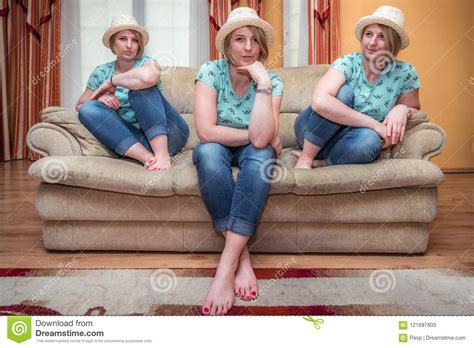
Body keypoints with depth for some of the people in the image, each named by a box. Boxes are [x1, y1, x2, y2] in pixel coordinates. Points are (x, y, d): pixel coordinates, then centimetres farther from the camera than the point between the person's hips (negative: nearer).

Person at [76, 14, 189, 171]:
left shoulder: (147, 62, -3)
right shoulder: (101, 72, 10)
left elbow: (149, 77, -30)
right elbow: (79, 105, 14)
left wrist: (112, 81, -14)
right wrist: (98, 99, -8)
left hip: (168, 134, -4)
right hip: (136, 140, 4)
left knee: (140, 86, -21)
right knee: (88, 109, -14)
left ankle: (162, 153, -32)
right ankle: (148, 157, -31)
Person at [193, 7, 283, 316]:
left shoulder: (272, 82, -12)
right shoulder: (211, 72, -13)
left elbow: (261, 139, -28)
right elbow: (206, 131, -26)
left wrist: (262, 85, -29)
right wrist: (254, 135, -20)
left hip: (251, 154, 1)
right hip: (217, 152, 0)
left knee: (262, 154, -34)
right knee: (208, 151, -35)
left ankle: (226, 266, -35)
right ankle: (242, 257, -27)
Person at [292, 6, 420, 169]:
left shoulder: (405, 73, -7)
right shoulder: (348, 63, -15)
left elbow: (414, 108, 12)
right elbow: (320, 102, -34)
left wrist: (403, 109, -14)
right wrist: (374, 123, -29)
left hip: (347, 144, 2)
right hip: (311, 136, -1)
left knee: (370, 140, -33)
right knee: (343, 92, -29)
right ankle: (305, 159, -20)